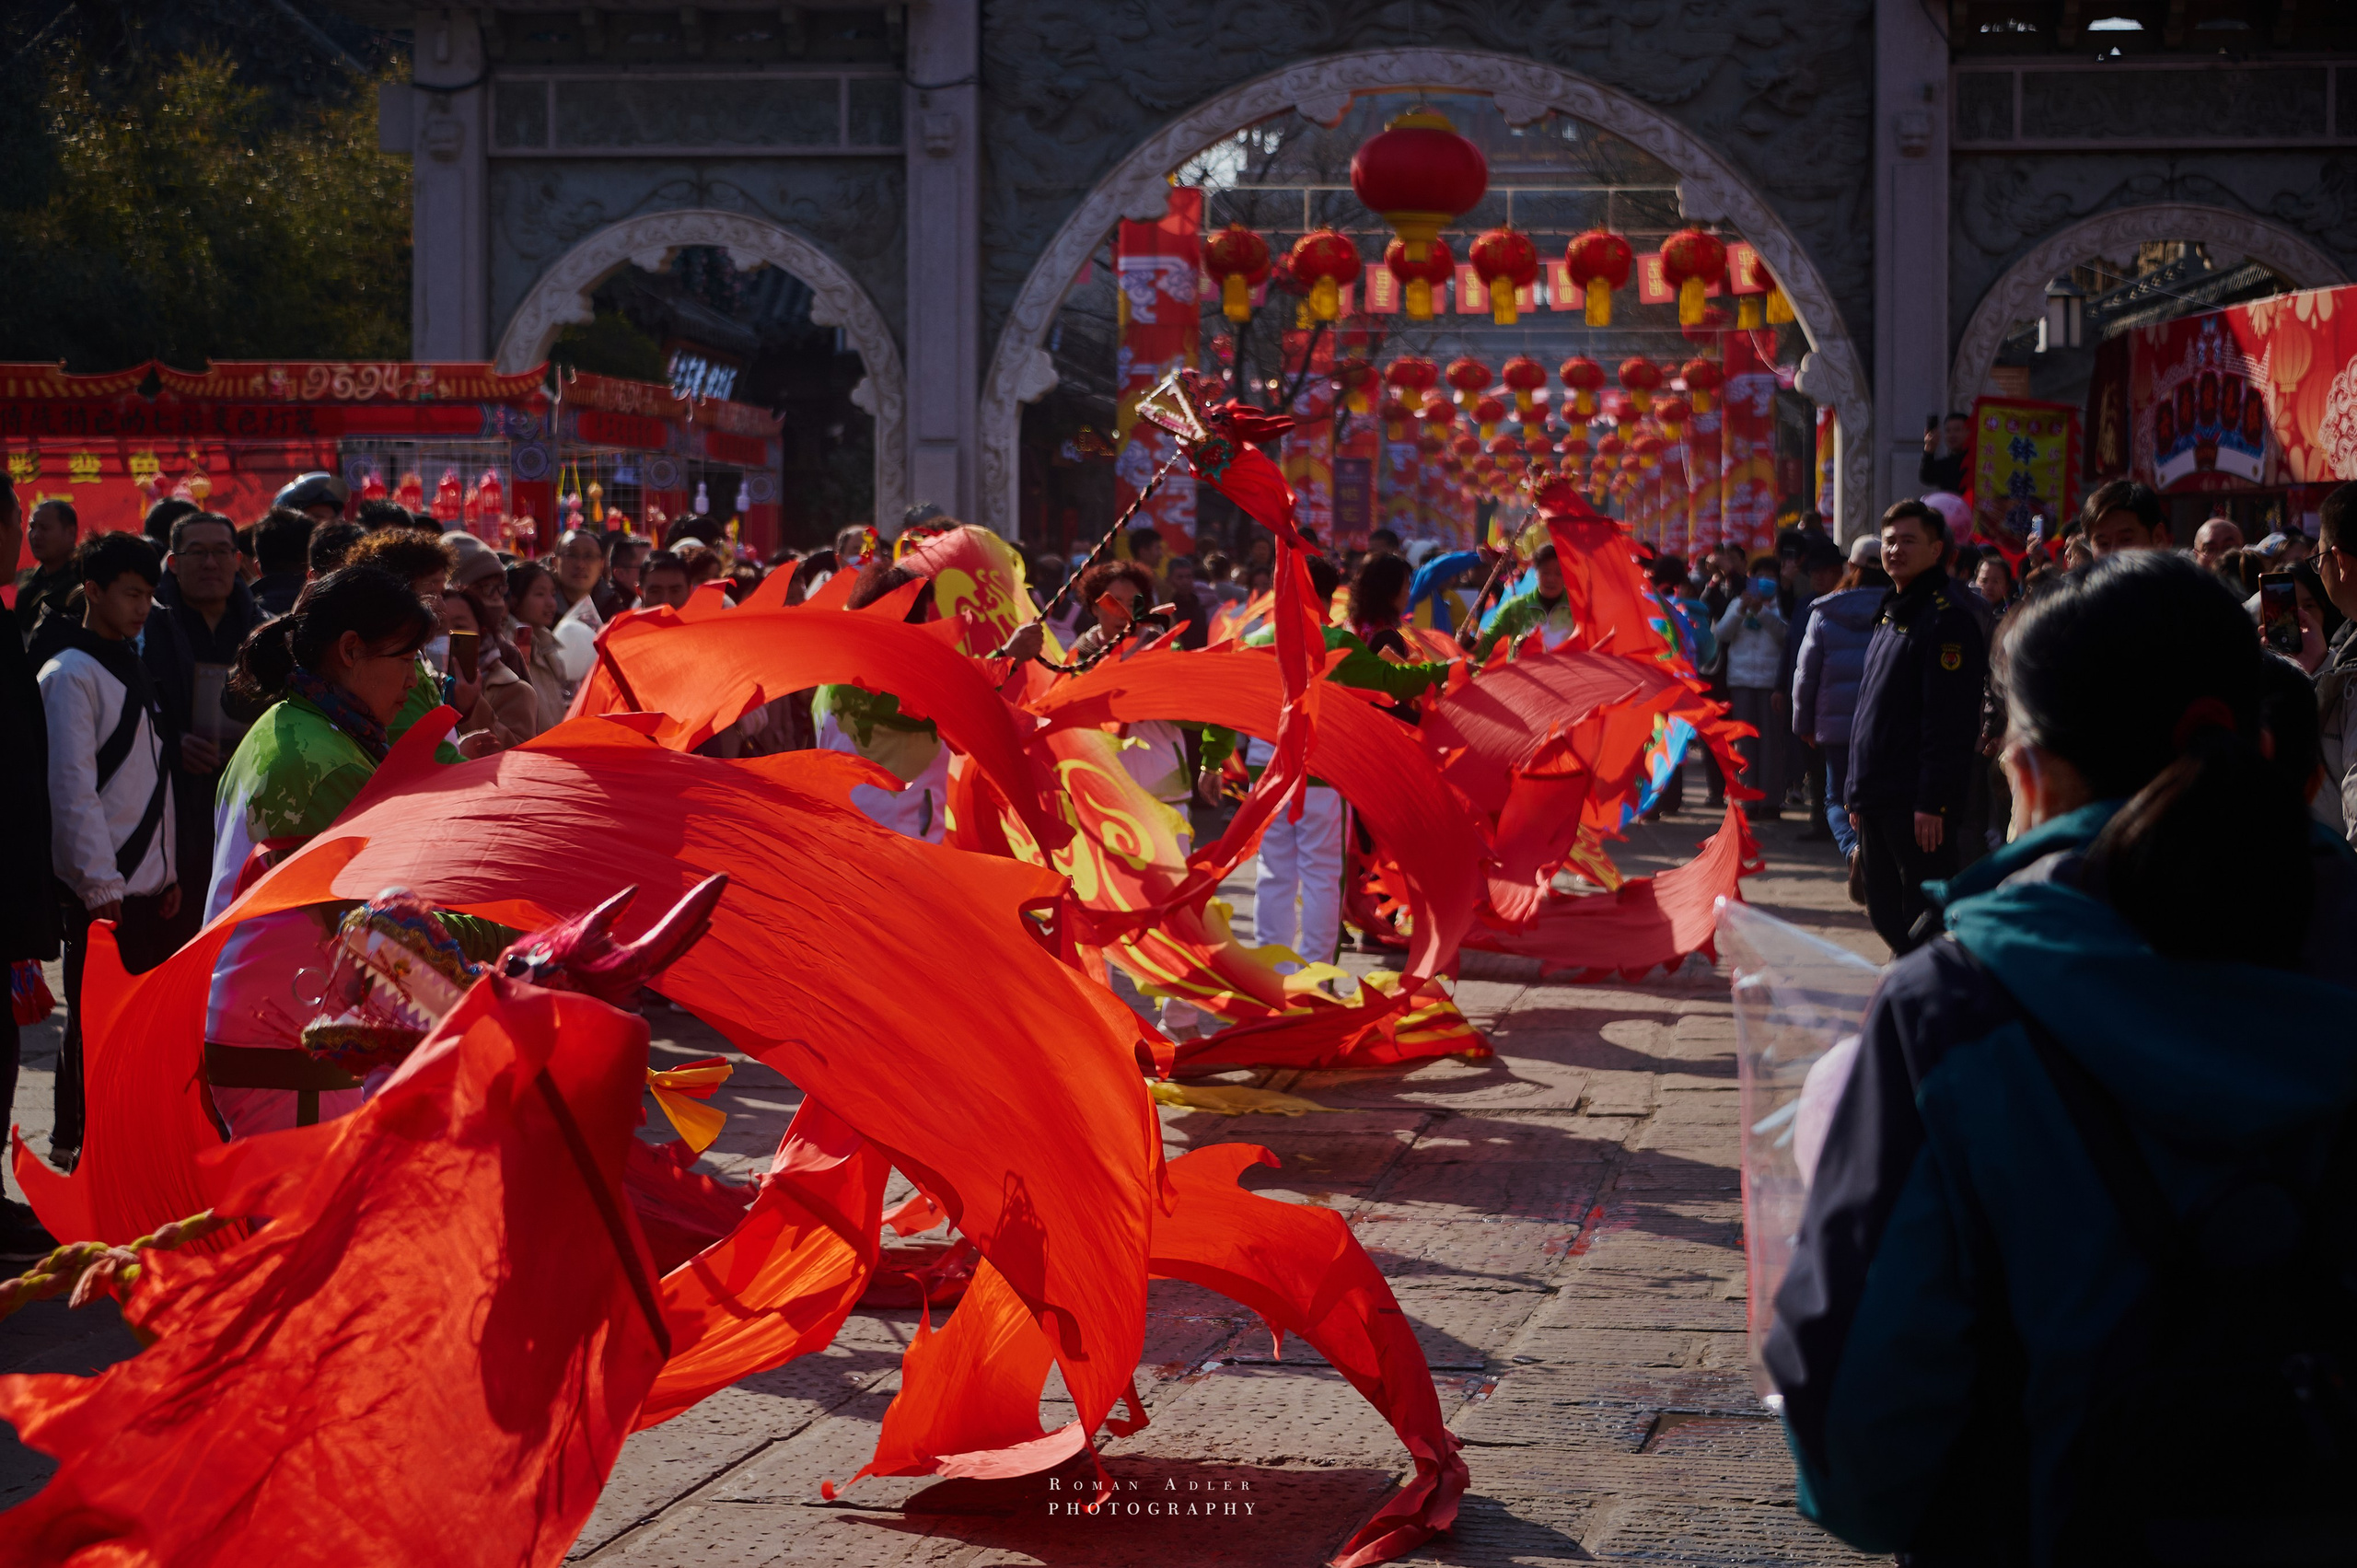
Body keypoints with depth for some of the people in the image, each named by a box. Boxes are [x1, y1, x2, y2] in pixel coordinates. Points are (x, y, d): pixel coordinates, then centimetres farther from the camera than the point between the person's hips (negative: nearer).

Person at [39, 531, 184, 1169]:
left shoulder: (131, 669, 15)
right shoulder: (70, 675, -11)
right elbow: (72, 786, -16)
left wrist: (167, 870, 15)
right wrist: (101, 885, -18)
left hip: (147, 881, 8)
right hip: (100, 888, -8)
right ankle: (74, 1147, 9)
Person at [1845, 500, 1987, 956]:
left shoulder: (1947, 619, -11)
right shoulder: (1889, 617, 18)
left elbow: (1950, 721, -18)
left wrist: (1932, 802, -22)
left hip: (1918, 804, -9)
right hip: (1878, 799, 9)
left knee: (1922, 922, -6)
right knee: (1885, 913, 13)